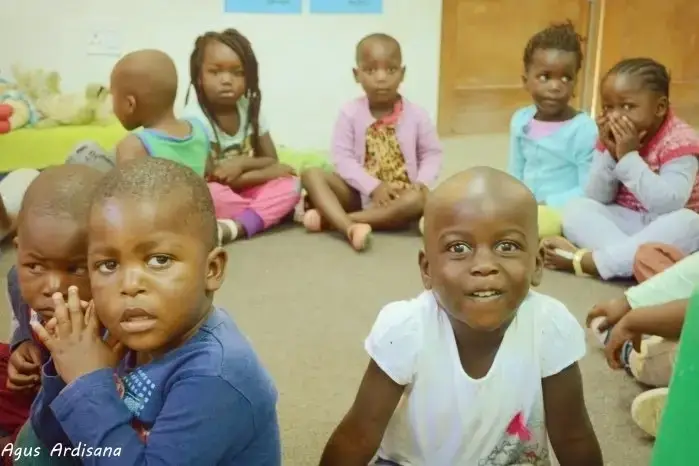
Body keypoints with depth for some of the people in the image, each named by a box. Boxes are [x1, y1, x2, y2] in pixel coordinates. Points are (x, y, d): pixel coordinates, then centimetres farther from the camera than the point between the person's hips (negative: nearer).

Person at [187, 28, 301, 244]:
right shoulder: (196, 120, -17)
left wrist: (241, 163, -19)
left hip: (246, 191, 6)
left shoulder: (250, 110, -1)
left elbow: (272, 160, 1)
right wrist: (269, 171, -15)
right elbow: (214, 177, -20)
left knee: (290, 183, -18)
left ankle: (236, 227, -32)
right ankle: (270, 212, -18)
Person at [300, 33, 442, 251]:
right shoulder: (350, 113, -7)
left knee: (418, 200, -35)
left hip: (400, 197, 0)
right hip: (361, 193, 1)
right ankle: (350, 228, -44)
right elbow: (343, 159, -10)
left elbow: (432, 153, 2)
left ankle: (330, 217, -29)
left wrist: (422, 182, -18)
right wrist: (373, 187, -22)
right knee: (311, 175, -19)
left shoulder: (416, 115, -5)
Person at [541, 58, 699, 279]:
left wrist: (628, 156, -31)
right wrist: (611, 154, -21)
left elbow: (668, 204, -30)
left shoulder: (679, 140, -17)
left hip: (665, 227, -3)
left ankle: (583, 259, -38)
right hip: (625, 222, 4)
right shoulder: (612, 137, -3)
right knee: (576, 209, -17)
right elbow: (597, 198, -6)